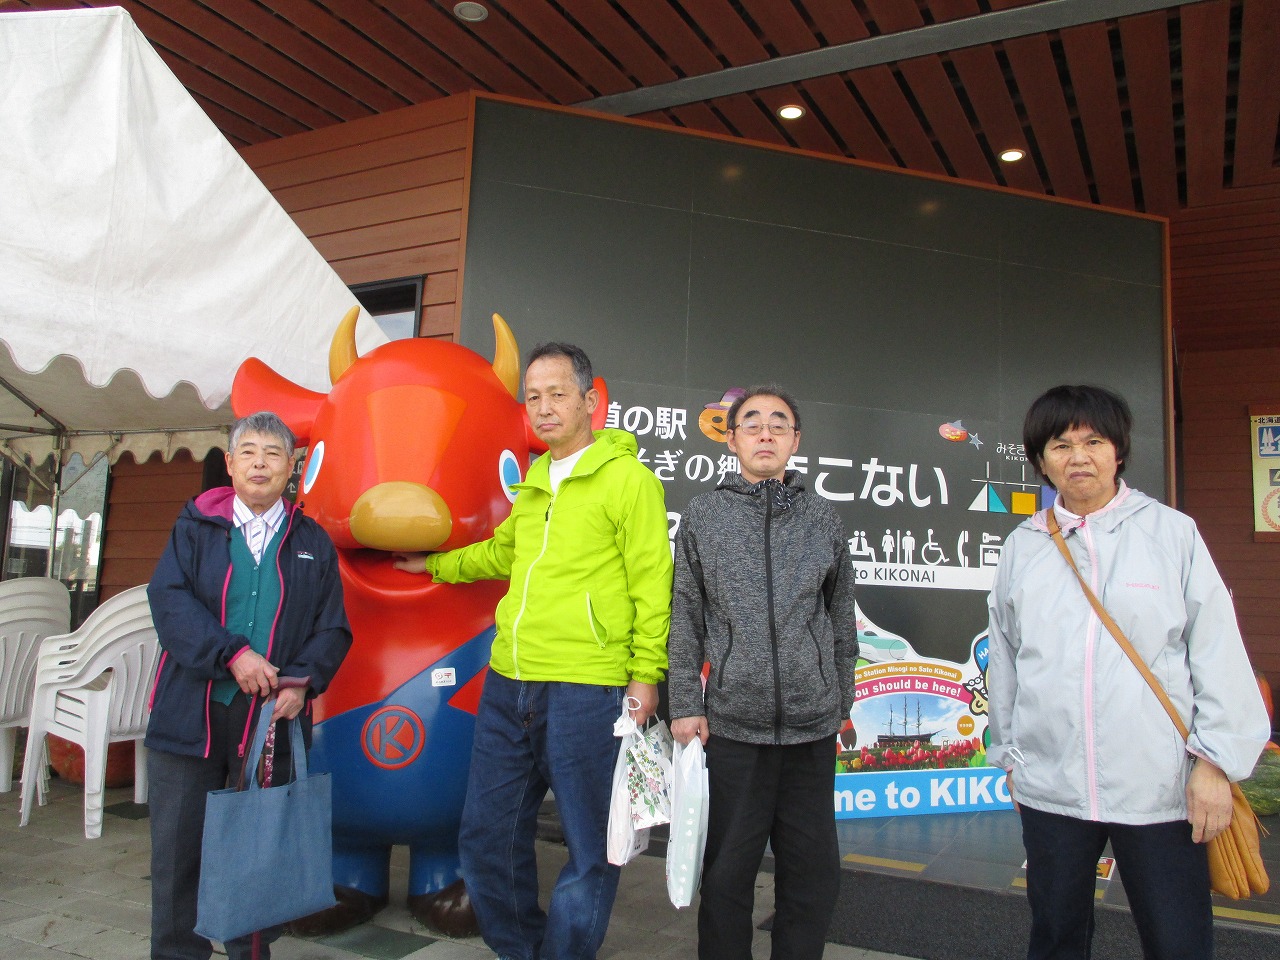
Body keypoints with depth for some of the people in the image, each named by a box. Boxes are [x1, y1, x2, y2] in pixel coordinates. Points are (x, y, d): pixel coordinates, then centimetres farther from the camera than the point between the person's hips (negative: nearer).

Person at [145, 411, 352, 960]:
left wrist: (303, 683, -13)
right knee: (178, 846, 7)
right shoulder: (195, 527, 6)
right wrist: (231, 653, -20)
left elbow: (333, 628, 4)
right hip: (191, 714, 0)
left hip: (272, 719, 1)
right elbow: (168, 599, -8)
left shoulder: (313, 543, 8)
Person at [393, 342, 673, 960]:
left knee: (588, 851, 5)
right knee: (486, 838, 15)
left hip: (586, 691, -7)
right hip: (507, 685, 7)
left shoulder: (627, 477, -4)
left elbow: (652, 582, -8)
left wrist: (646, 673, -12)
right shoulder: (532, 483, 16)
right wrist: (433, 565, 42)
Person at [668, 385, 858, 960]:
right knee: (728, 871, 9)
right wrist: (685, 705, -2)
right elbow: (685, 621, 2)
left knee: (814, 871, 11)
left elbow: (842, 619, 12)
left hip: (813, 724, 2)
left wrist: (842, 701, 13)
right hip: (732, 723, -1)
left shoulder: (823, 518, 6)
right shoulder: (702, 515, 2)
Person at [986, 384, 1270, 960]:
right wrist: (1008, 755, 16)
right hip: (1049, 786, 2)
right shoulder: (1022, 546, 6)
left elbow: (1218, 653, -1)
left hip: (1159, 786, -2)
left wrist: (1215, 761, -5)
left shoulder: (1171, 532, 0)